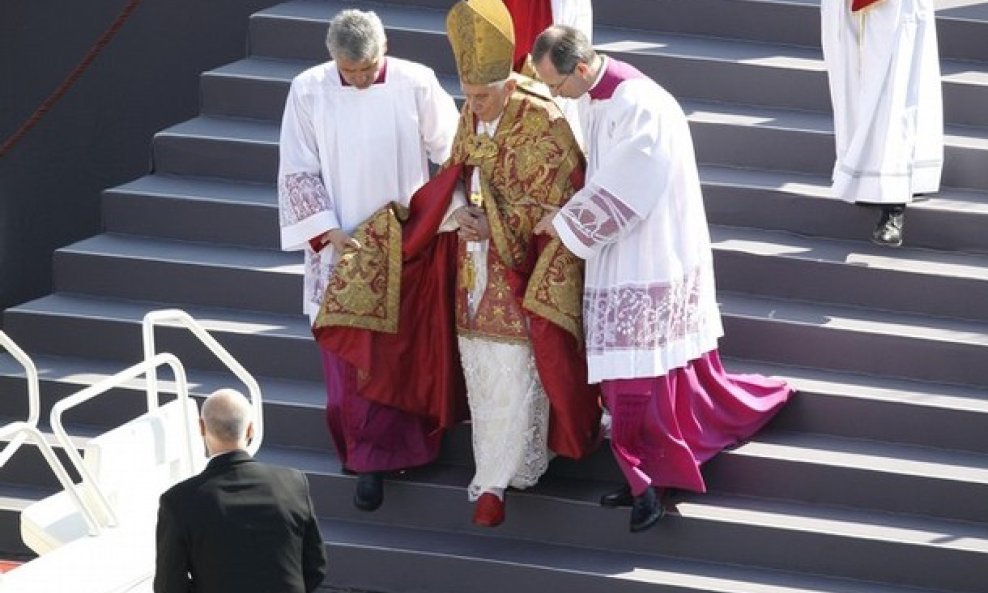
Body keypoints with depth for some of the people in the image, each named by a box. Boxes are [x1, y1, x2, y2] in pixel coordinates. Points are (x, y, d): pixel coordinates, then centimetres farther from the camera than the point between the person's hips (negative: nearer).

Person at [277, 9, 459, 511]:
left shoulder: (416, 84, -8)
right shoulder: (308, 92, -6)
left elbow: (452, 154, -1)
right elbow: (298, 173, -2)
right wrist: (329, 233, -11)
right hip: (341, 246, 1)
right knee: (346, 358, 3)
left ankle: (373, 459, 5)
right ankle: (363, 449, 18)